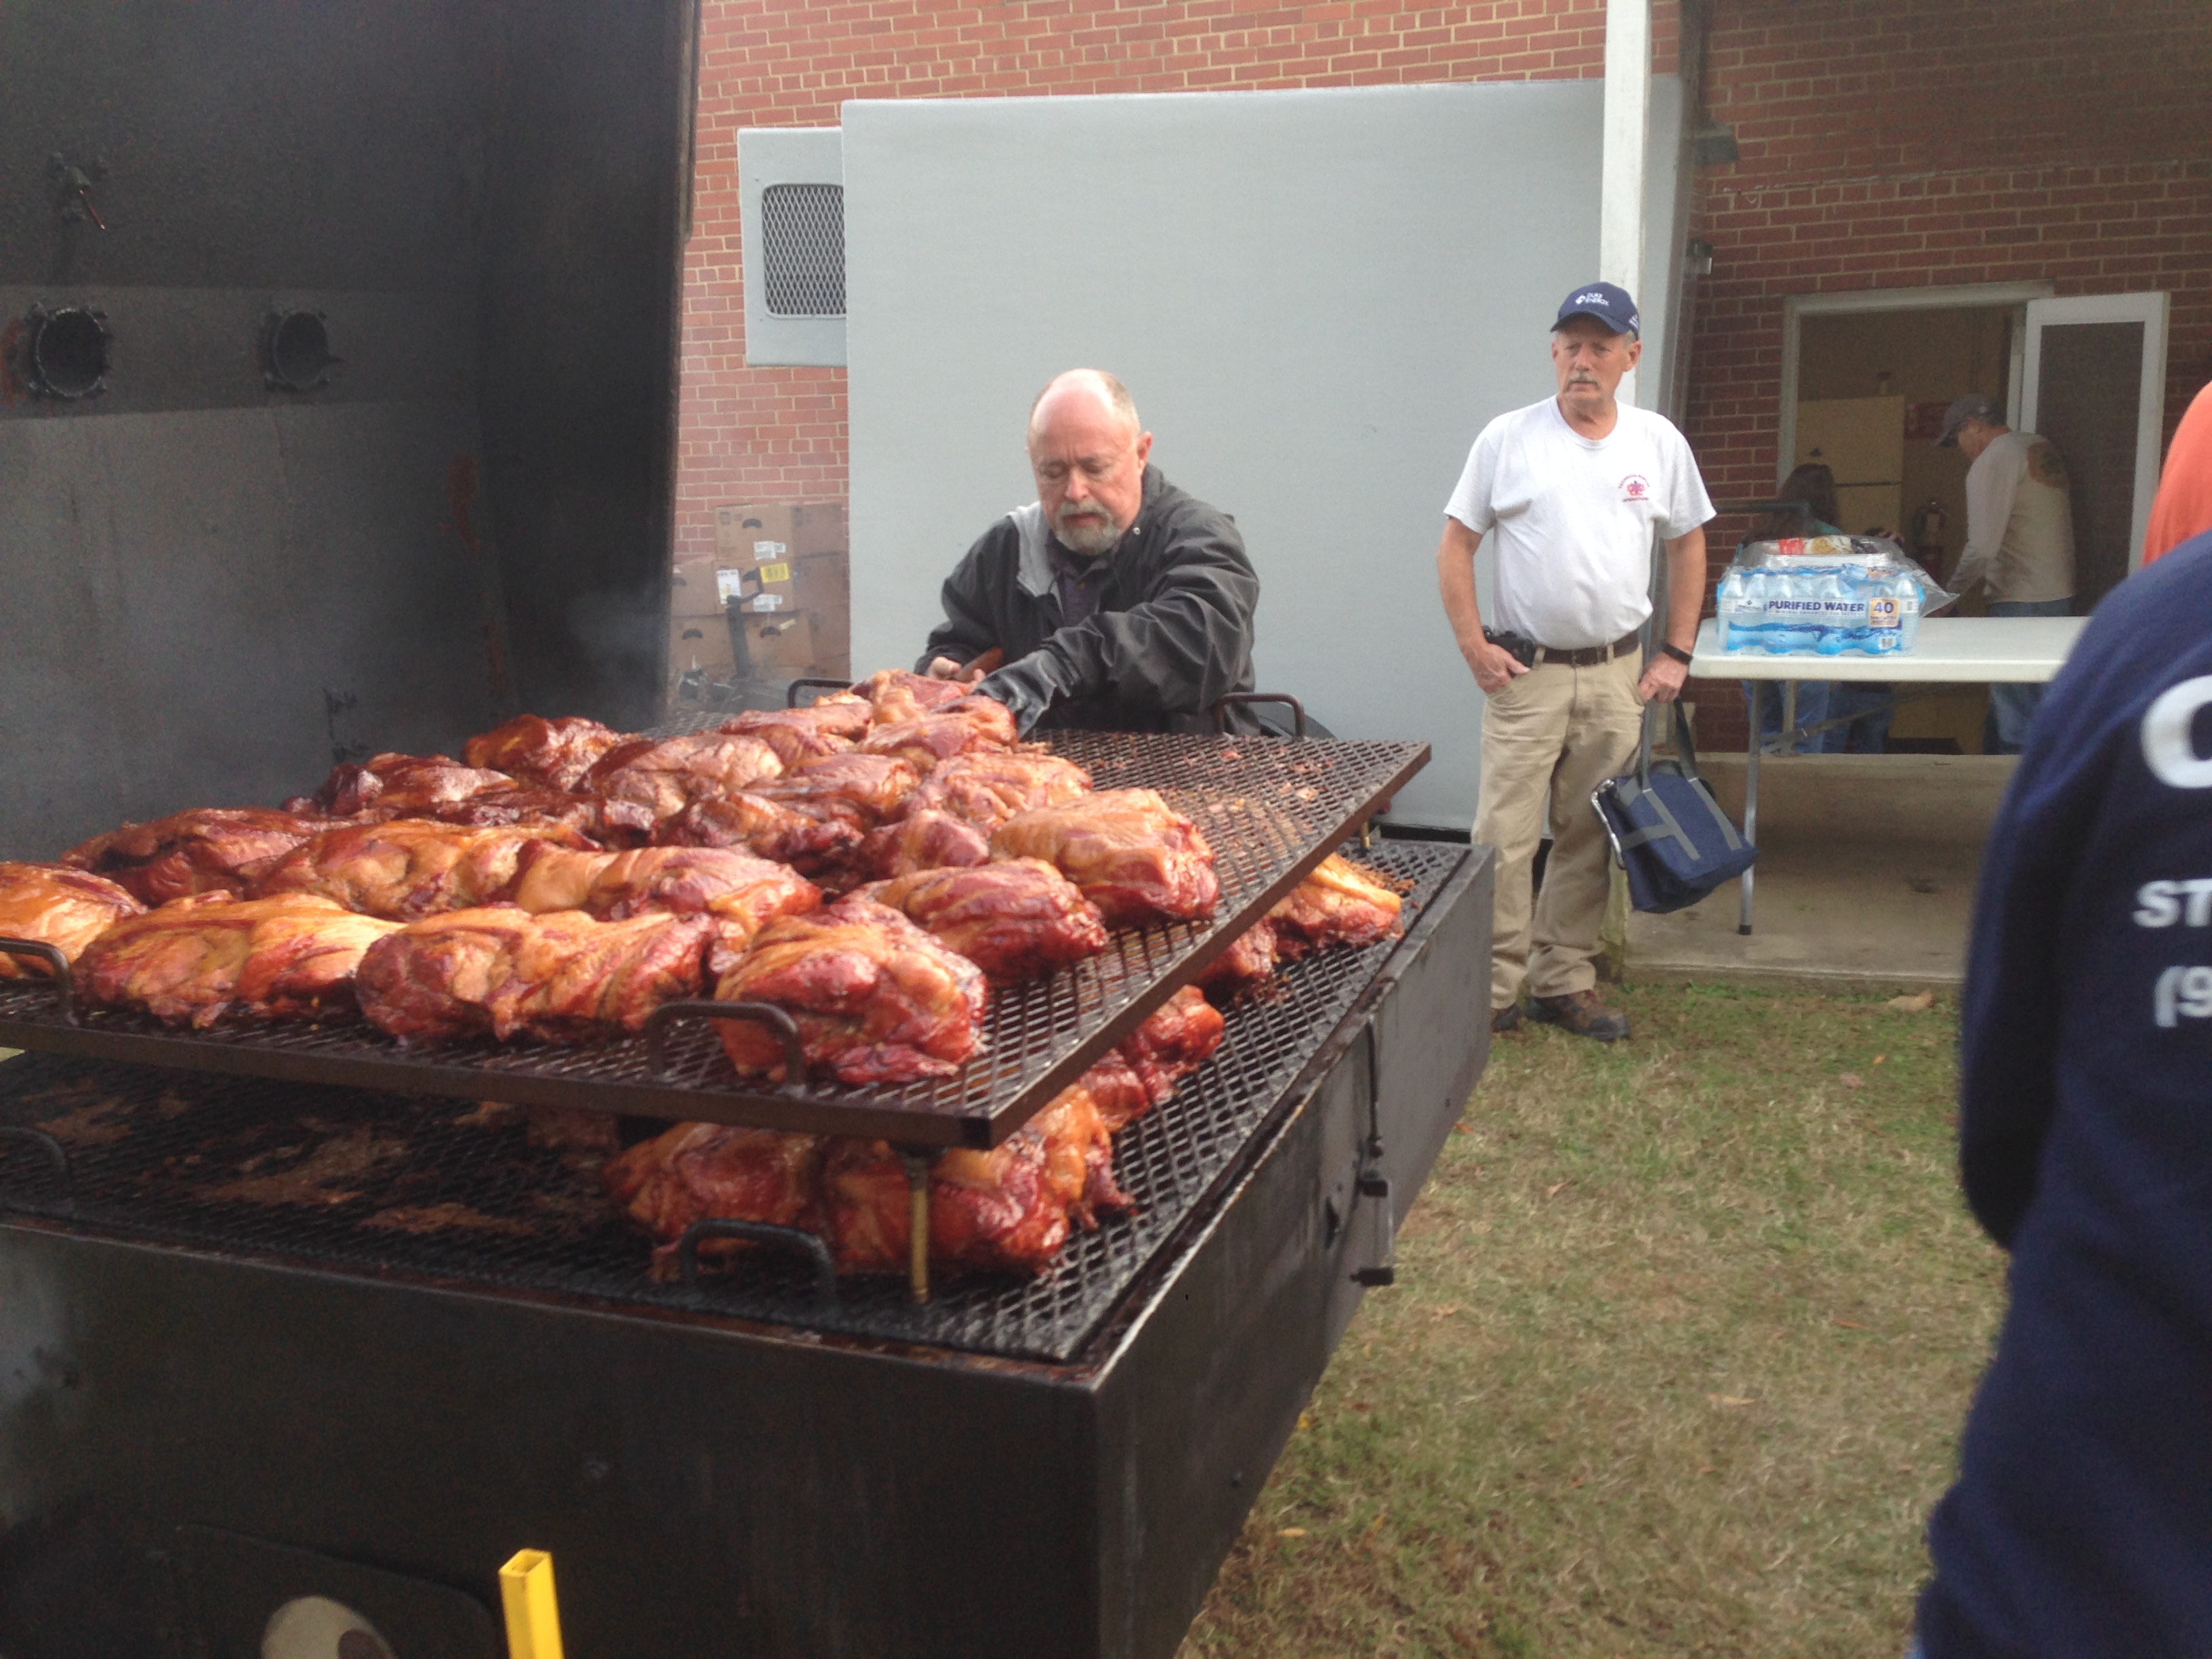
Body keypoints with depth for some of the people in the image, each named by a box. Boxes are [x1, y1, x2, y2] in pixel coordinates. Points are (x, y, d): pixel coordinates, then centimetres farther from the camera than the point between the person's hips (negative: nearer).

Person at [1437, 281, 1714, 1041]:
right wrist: (1473, 645, -8)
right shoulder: (1508, 438, -2)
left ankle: (1563, 983, 21)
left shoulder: (1658, 442, 7)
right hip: (1526, 672, -3)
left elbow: (1688, 545, 16)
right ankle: (1493, 990, 5)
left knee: (1588, 838, 9)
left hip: (1617, 675, 3)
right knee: (1504, 838, -6)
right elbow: (1456, 544, 0)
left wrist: (1676, 653, 10)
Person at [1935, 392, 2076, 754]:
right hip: (2061, 598, 9)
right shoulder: (2041, 447, 16)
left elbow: (1983, 547, -18)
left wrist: (1951, 594, -5)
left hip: (2020, 604, -9)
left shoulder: (1991, 462, -10)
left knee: (2015, 723, -6)